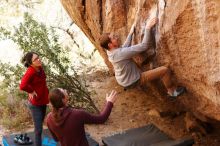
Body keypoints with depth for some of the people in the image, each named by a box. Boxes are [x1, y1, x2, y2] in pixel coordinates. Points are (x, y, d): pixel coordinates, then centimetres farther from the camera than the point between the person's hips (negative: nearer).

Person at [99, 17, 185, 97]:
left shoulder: (110, 52, -8)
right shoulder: (120, 53, -35)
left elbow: (125, 48, 13)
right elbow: (144, 46, -32)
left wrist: (131, 33, 13)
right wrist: (148, 28, -28)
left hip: (122, 80, 9)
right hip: (133, 81, -9)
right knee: (164, 70, -11)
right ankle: (172, 91, 13)